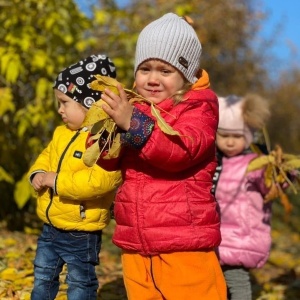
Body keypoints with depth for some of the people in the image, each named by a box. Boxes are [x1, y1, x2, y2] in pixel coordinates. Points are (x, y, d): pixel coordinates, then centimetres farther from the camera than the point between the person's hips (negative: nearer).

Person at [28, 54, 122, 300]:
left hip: (82, 234, -8)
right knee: (42, 278, 23)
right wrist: (38, 175, -7)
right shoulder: (61, 133, 5)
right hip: (50, 228, 8)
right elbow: (46, 157, 16)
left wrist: (57, 181, -27)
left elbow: (99, 181, -34)